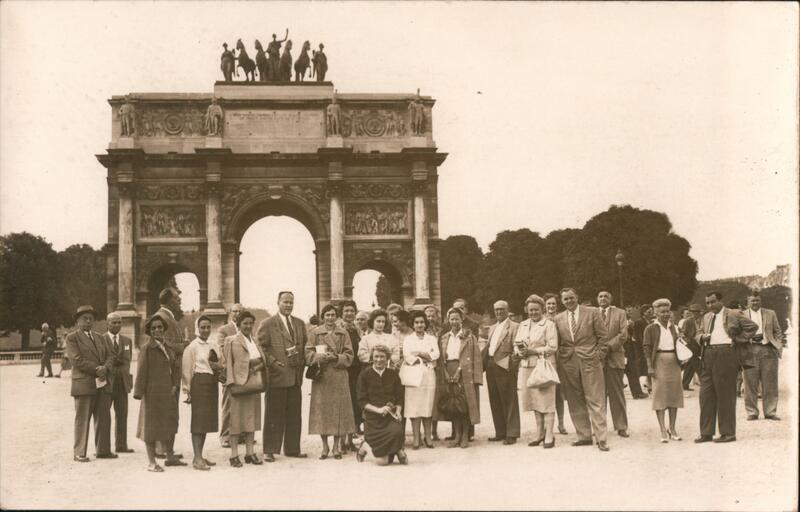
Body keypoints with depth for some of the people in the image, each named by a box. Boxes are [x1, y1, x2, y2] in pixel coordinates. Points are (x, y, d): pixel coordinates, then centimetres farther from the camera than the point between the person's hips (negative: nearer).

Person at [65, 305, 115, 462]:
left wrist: (105, 368, -9)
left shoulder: (99, 337, 20)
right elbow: (77, 360, -12)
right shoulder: (72, 338, -1)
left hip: (103, 384, 6)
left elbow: (110, 356, 12)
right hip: (84, 384, -6)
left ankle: (103, 450, 14)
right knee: (82, 419, -3)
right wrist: (97, 370, -14)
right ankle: (79, 453, 3)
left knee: (104, 418, 7)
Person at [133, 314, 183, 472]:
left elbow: (175, 368, 14)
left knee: (170, 424, 14)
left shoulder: (168, 348, 12)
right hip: (153, 393, -7)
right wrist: (139, 392, -16)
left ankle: (170, 457, 27)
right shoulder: (146, 348, -9)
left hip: (168, 393, 7)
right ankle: (151, 462, 8)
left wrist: (175, 385, 1)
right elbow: (141, 371, -12)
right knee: (152, 425, 1)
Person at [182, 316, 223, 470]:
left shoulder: (214, 345, 11)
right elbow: (187, 369, -5)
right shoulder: (192, 346, -5)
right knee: (198, 419, -8)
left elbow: (222, 364, 18)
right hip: (199, 382, -6)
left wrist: (218, 366, -5)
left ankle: (199, 456, 17)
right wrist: (187, 390, -6)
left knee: (207, 420, 9)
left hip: (212, 382, 6)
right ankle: (197, 459, -9)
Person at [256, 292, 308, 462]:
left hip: (295, 376, 5)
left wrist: (302, 362, 6)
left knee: (294, 415, 9)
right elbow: (261, 348, -5)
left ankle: (292, 448, 18)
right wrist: (273, 362, -14)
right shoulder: (267, 324, -2)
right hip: (277, 376, -5)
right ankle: (269, 450, 5)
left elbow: (305, 345, 20)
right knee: (274, 415, -1)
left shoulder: (300, 324, 15)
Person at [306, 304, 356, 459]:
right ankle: (325, 447, 8)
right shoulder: (315, 333, 6)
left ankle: (336, 447, 8)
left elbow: (349, 356, 4)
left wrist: (336, 357, -13)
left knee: (338, 410, -1)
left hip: (339, 378, 0)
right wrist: (321, 356, -16)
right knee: (322, 410, -2)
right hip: (321, 377, 0)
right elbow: (308, 354, 1)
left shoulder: (343, 334, 8)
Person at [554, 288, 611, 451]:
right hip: (567, 364, 3)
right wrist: (559, 362, 6)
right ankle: (584, 436, 13)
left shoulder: (592, 312, 2)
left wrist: (600, 356, -3)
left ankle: (601, 438, -2)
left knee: (596, 401, -4)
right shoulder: (558, 319, 10)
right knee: (575, 403, 5)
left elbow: (603, 336, 3)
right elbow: (557, 343, 14)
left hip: (589, 361, -3)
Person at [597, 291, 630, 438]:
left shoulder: (620, 313, 9)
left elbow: (623, 334, -1)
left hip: (614, 357, -1)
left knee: (617, 394, 1)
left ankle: (621, 427, 5)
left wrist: (609, 346, -12)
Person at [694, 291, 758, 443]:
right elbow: (698, 334, 23)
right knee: (706, 394, 5)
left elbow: (753, 326, -1)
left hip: (725, 354, -6)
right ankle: (706, 433, 10)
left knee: (725, 395, -3)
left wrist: (738, 339, -4)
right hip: (708, 355, 6)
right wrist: (702, 337, 1)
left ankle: (728, 433, 3)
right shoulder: (706, 317, 20)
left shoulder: (733, 315, 0)